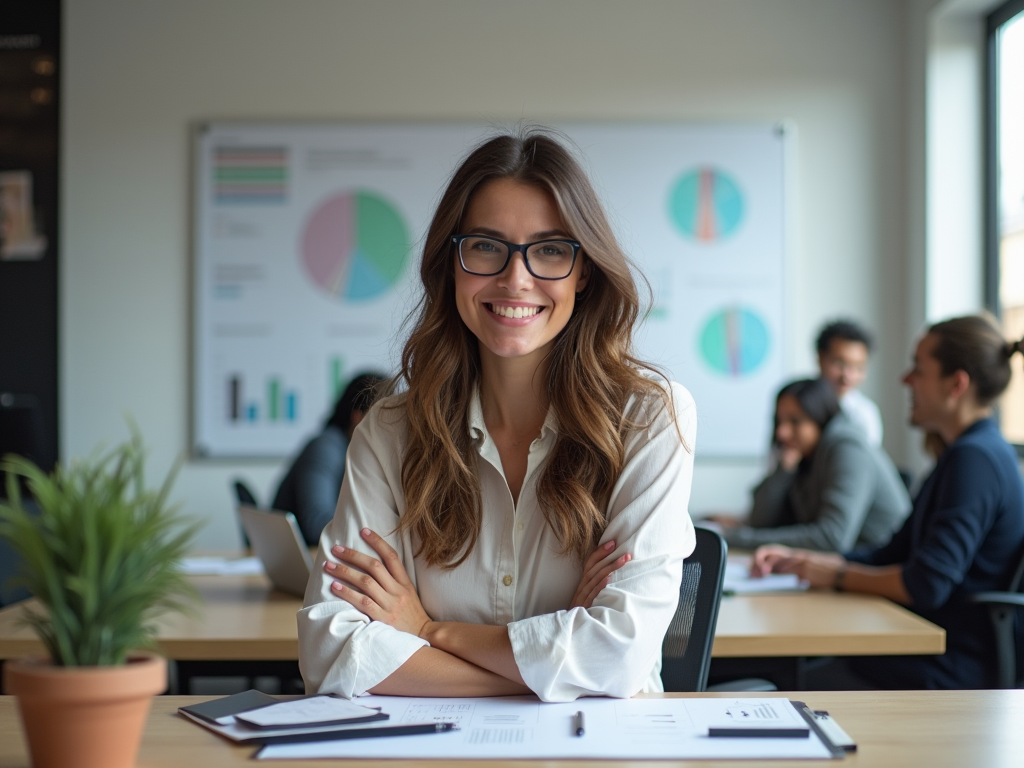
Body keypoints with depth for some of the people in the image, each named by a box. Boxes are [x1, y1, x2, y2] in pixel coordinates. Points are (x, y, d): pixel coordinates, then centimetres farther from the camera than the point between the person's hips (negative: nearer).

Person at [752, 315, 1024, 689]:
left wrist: (838, 574, -8)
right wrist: (797, 560, 11)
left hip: (947, 673, -10)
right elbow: (892, 556, 21)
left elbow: (927, 585, -24)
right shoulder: (971, 452, 18)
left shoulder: (974, 458, -17)